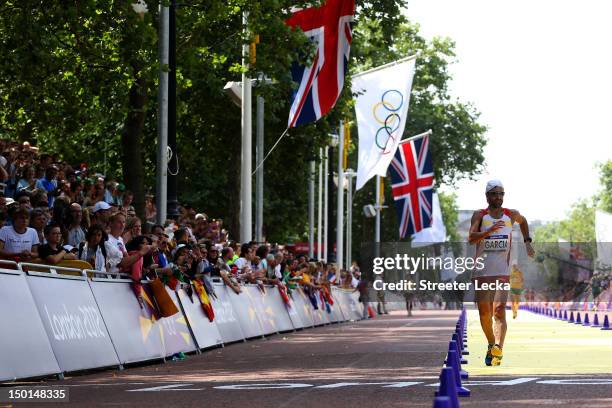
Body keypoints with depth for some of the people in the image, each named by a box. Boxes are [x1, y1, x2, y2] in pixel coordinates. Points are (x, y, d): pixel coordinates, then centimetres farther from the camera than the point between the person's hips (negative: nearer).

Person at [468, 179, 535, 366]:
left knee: (499, 310, -17)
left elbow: (523, 221, 33)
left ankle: (498, 349, -32)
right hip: (482, 272, 0)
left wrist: (527, 242, 23)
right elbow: (471, 238, -15)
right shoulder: (479, 215, 0)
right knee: (484, 314, 5)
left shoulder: (511, 215, 8)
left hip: (502, 273, 0)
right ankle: (491, 344, 30)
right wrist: (490, 230, -29)